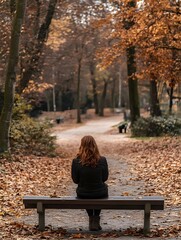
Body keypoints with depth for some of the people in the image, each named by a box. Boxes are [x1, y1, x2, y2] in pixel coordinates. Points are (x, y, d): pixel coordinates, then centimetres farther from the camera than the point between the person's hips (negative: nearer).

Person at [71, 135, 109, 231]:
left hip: (82, 194, 1)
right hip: (100, 194, -1)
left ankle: (91, 219, 34)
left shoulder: (76, 161, -17)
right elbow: (105, 178, -2)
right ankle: (96, 219, 31)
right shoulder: (102, 160, -17)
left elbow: (75, 180, -4)